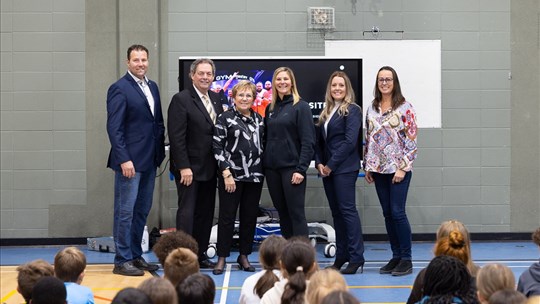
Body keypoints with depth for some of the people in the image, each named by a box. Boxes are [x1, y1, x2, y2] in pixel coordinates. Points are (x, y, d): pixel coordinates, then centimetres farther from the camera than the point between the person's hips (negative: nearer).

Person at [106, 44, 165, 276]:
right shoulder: (119, 89, -9)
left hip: (149, 160, 8)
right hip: (129, 160, -8)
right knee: (125, 211, -3)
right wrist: (124, 159, -19)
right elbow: (114, 127, -14)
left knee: (143, 210, 12)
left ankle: (136, 255, 20)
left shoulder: (152, 87, 14)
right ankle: (122, 261, 1)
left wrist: (160, 151, 10)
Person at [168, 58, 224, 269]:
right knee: (187, 211, -5)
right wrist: (184, 167, -18)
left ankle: (201, 254, 16)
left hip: (209, 168, 7)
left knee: (206, 212, 9)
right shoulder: (181, 100, -9)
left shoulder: (216, 99, 11)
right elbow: (177, 137, -14)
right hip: (189, 168, -7)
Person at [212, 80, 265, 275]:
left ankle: (244, 256, 18)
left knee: (250, 216, 8)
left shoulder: (259, 120, 11)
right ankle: (222, 257, 6)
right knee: (227, 217, -1)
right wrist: (226, 174, -13)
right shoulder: (225, 118, -3)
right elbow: (217, 147, -7)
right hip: (232, 175, -4)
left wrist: (262, 170, 8)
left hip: (254, 176, 5)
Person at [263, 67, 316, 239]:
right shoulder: (270, 108, 14)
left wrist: (301, 169, -16)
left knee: (296, 213, -6)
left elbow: (308, 141, -9)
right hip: (272, 169, 6)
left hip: (292, 168, -6)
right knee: (282, 213, 9)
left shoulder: (300, 107, -4)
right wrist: (263, 164, 9)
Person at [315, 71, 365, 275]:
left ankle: (356, 258, -8)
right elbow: (319, 141, 17)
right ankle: (341, 256, 14)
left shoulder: (352, 110, -6)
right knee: (336, 212, 9)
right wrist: (319, 163, 1)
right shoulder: (326, 112, 16)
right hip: (327, 169, 7)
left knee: (347, 210, -9)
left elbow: (350, 141, -14)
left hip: (345, 168, -7)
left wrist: (331, 165, -13)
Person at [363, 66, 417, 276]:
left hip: (398, 168, -5)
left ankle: (406, 259, -3)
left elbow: (411, 140, -8)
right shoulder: (372, 109, 11)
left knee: (397, 212, -10)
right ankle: (396, 256, 14)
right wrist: (367, 167, 10)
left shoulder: (405, 108, -4)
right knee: (388, 214, 7)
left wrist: (403, 168, -13)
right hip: (379, 169, 5)